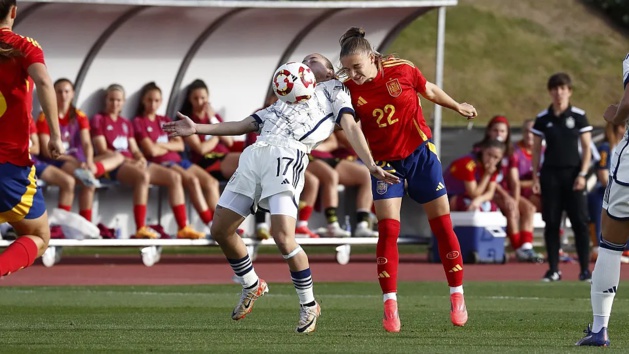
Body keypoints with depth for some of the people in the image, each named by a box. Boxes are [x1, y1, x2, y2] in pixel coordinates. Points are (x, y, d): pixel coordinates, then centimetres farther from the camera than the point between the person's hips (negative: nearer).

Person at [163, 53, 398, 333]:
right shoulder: (285, 99, 37)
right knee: (220, 229, 2)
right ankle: (252, 286, 25)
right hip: (255, 153, 6)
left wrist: (371, 165, -9)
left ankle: (309, 305, -1)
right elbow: (243, 125, 33)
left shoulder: (334, 90, 23)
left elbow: (350, 127, 7)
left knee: (283, 237, -21)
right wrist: (197, 129, 23)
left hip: (288, 155, -6)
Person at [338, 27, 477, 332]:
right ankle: (390, 307, -10)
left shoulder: (402, 70, -14)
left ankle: (457, 298, 17)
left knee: (442, 226, 5)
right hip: (385, 162, -1)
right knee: (387, 230, -13)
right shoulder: (349, 90, -14)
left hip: (420, 154, 1)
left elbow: (429, 90, 6)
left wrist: (457, 107, 19)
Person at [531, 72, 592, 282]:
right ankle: (553, 270, 6)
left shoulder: (578, 116, 1)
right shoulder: (543, 119, 6)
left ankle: (585, 269, -2)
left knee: (580, 222, -6)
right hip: (550, 174, 2)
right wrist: (535, 176, 2)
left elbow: (587, 148, 1)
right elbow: (536, 149, 9)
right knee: (551, 223, 1)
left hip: (573, 173, -2)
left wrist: (582, 174, -8)